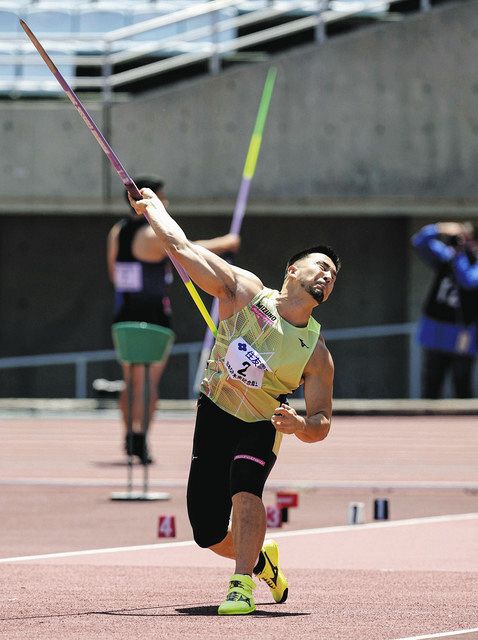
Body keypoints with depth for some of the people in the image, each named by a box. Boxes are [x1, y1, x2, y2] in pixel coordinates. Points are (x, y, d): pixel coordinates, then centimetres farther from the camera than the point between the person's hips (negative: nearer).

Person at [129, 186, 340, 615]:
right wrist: (153, 205, 4)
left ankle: (242, 585, -29)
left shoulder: (317, 355, -9)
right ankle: (260, 558, 35)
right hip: (214, 417, 1)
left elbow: (321, 424, -6)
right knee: (208, 534, 3)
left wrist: (301, 425, -29)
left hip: (261, 427, -1)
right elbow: (181, 247, -8)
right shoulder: (245, 292, -11)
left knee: (244, 486, -34)